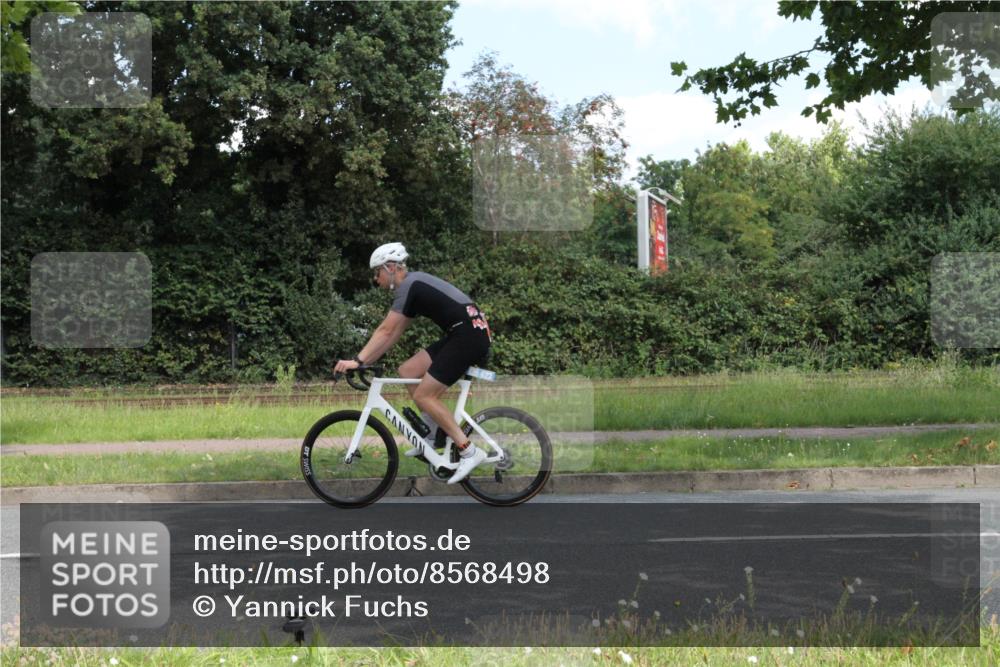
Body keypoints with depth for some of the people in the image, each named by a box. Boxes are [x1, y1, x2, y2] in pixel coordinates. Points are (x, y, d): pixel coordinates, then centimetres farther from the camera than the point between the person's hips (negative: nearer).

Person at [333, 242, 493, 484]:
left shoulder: (408, 286, -10)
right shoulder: (414, 284, 19)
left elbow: (386, 331, -16)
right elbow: (393, 334, 20)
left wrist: (357, 361, -17)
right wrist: (365, 361, 18)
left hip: (469, 337, -10)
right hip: (462, 334, 10)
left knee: (423, 396, -7)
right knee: (407, 370, 10)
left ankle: (469, 452, -7)